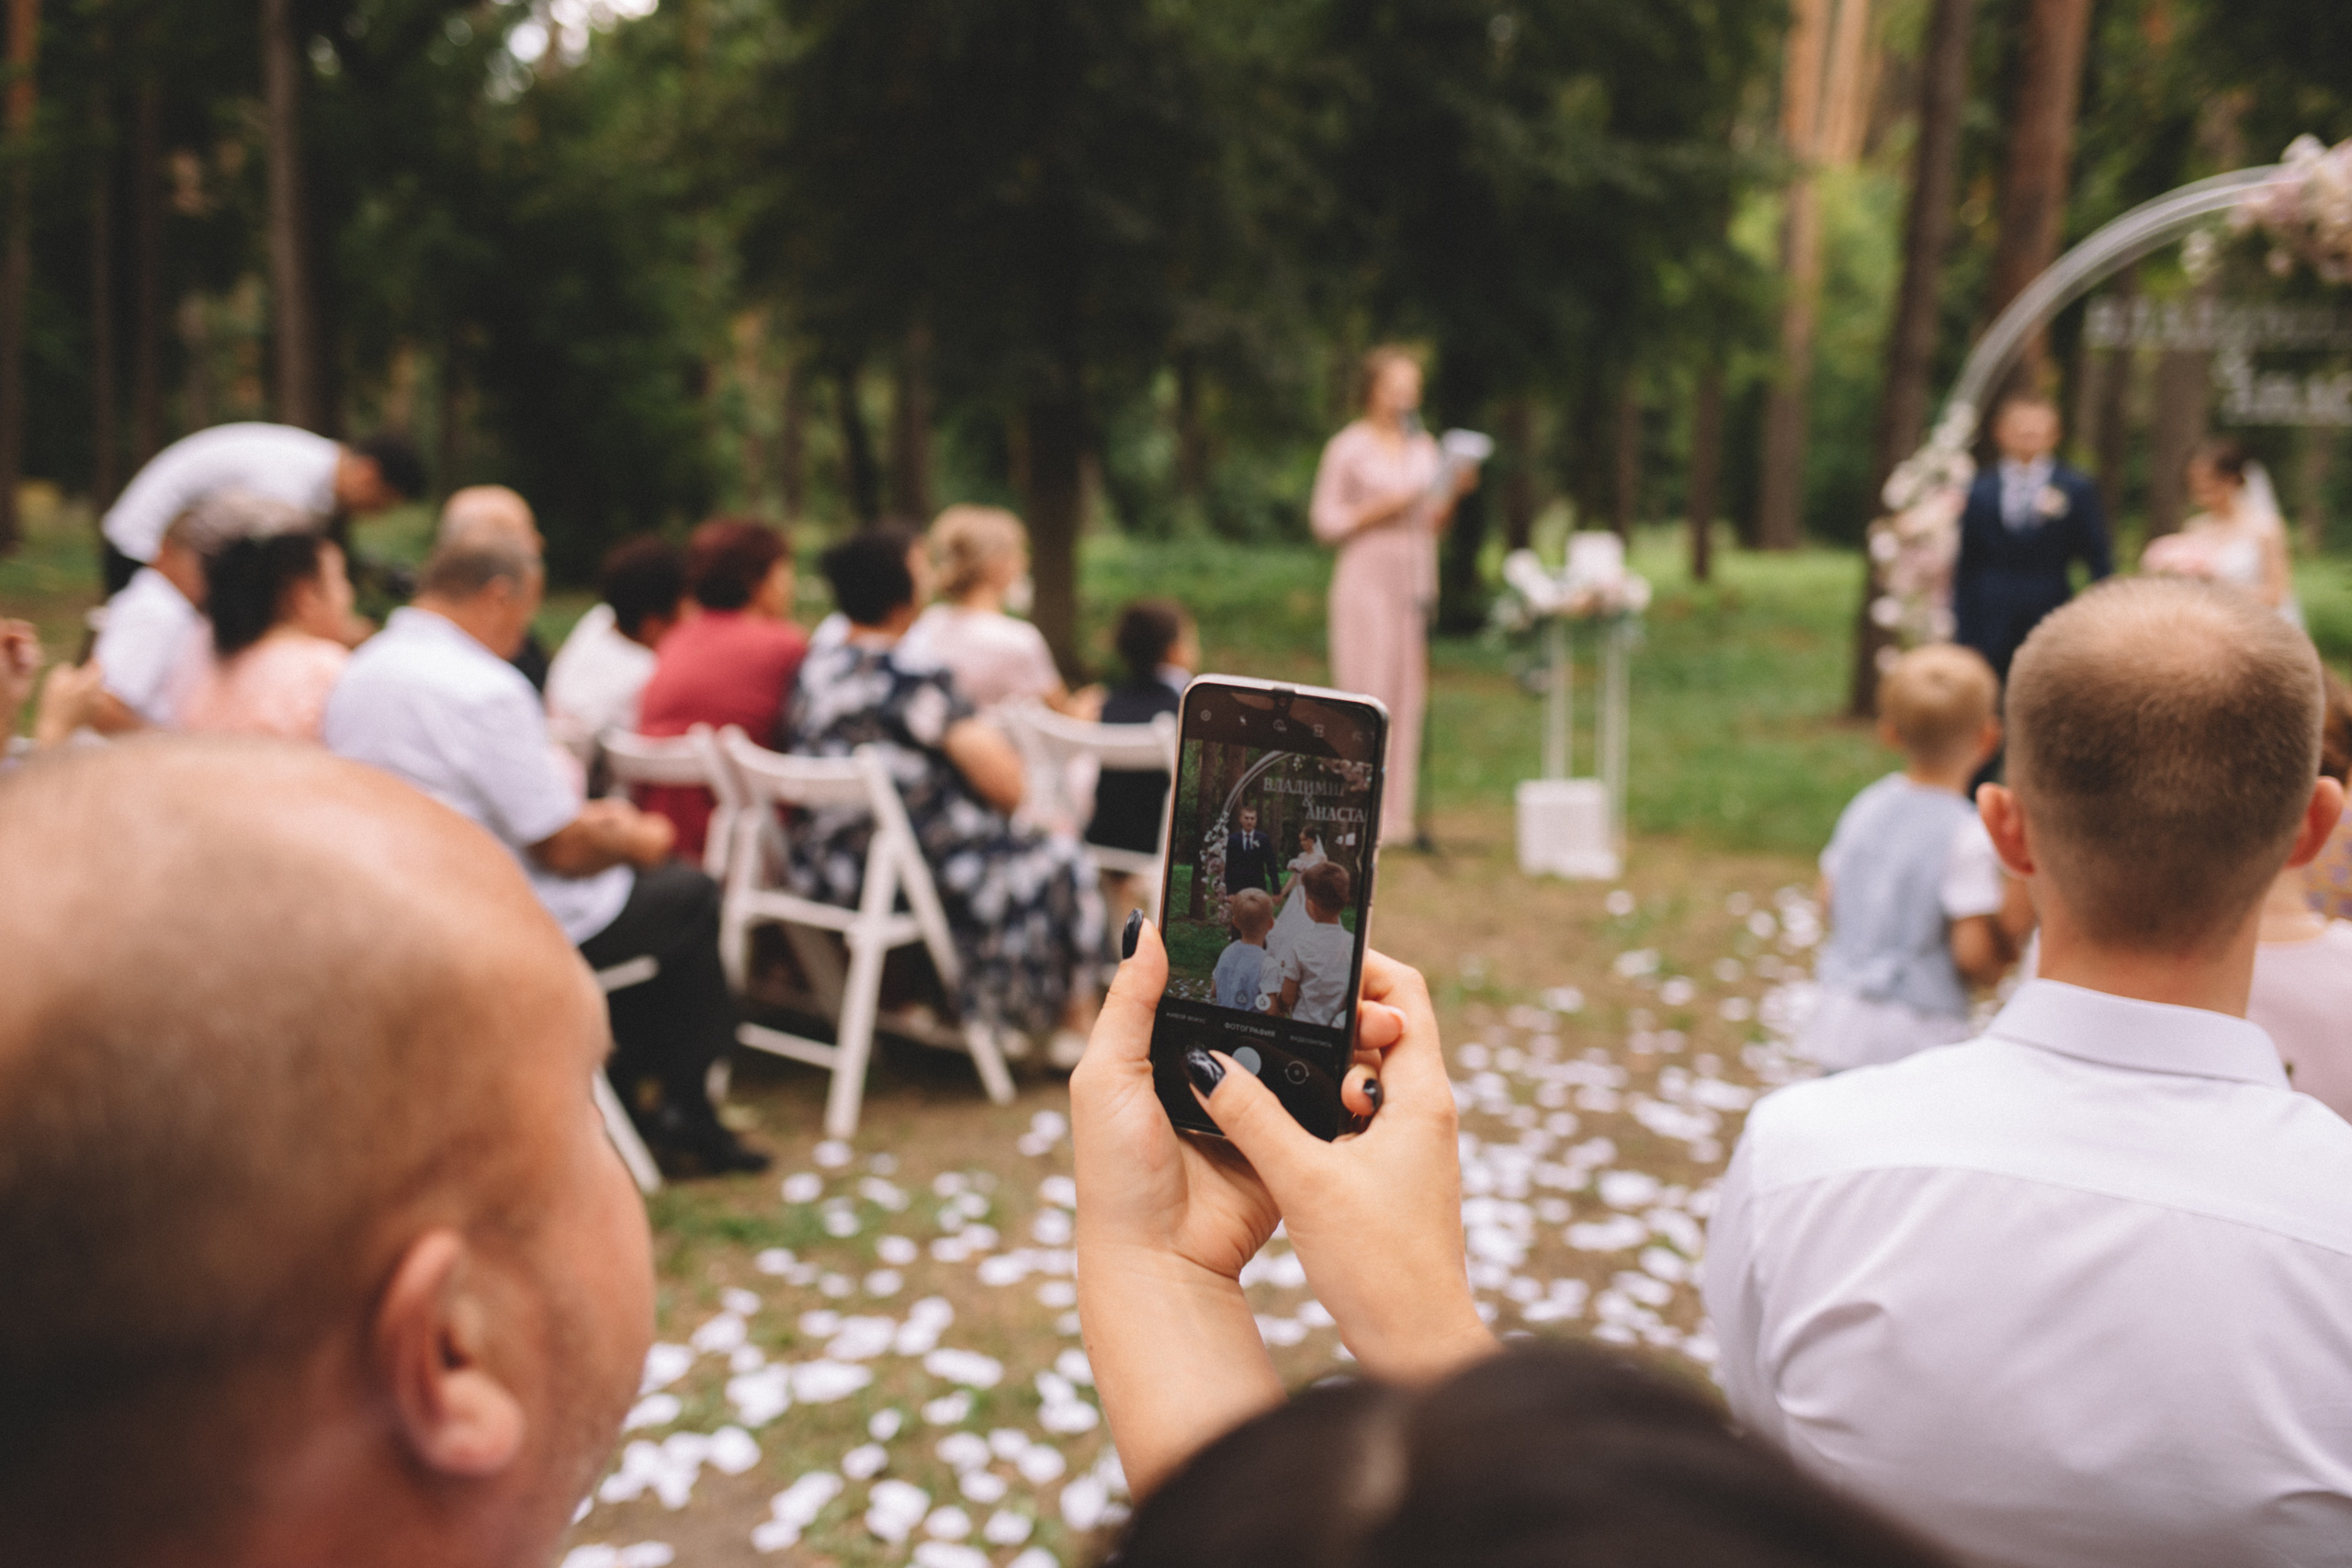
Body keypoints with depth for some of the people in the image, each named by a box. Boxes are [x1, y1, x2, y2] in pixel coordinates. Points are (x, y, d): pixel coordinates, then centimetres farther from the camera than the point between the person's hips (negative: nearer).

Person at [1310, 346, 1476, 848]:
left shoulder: (1424, 448, 14)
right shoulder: (1348, 448, -2)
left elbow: (1434, 524, 15)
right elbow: (1324, 520, -2)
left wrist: (1455, 492, -2)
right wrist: (1378, 510, -13)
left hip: (1415, 580, 5)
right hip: (1366, 580, -5)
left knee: (1408, 694, 3)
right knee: (1366, 694, -8)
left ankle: (1397, 811, 8)